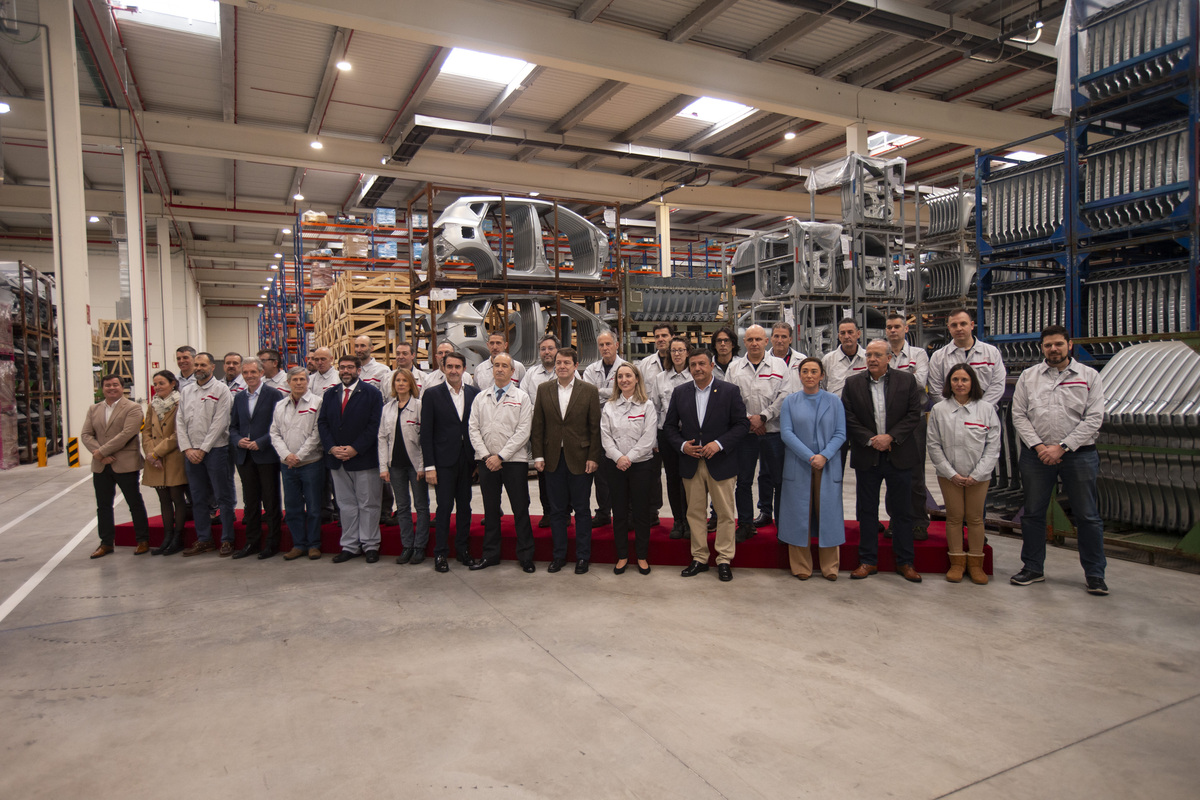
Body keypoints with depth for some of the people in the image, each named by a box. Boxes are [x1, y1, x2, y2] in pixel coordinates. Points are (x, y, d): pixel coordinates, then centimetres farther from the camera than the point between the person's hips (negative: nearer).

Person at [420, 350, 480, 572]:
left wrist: (479, 458, 2)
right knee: (445, 506, 0)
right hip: (444, 460, -3)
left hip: (467, 460, 3)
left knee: (465, 506, 10)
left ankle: (462, 549, 23)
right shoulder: (432, 394, -1)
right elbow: (426, 432, -4)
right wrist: (429, 466, -9)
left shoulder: (474, 394, 6)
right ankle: (440, 553, 12)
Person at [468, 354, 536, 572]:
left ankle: (525, 555, 11)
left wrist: (501, 456, -11)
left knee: (520, 509, 1)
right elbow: (473, 428, 6)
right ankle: (490, 554, 22)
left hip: (514, 460, -3)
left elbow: (523, 431, -6)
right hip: (486, 461, 3)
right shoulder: (481, 397, 11)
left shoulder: (522, 398, 1)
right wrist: (485, 455, -6)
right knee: (490, 509, 11)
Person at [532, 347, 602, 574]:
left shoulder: (589, 391, -2)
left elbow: (595, 427, -3)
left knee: (581, 509, 7)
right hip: (553, 459, 2)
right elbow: (537, 425, 6)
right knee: (557, 509, 10)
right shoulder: (544, 390, 5)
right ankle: (559, 555, 22)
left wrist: (593, 457, -8)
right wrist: (538, 455, 0)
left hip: (579, 459, -2)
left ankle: (583, 556, 18)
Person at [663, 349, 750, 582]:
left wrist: (719, 444, -17)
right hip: (690, 463, 3)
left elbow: (742, 424, -4)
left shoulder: (730, 391, -2)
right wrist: (682, 445, -9)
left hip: (720, 462, -2)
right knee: (694, 512, 9)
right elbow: (670, 426, 9)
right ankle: (699, 558, 21)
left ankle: (724, 560, 16)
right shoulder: (679, 393, 7)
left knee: (725, 513, 3)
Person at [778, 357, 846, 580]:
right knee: (799, 513, 2)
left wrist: (824, 456, -15)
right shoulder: (790, 401, 5)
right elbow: (786, 432, -4)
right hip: (798, 467, 0)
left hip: (828, 467, 1)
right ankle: (801, 567, 13)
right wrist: (809, 457, -14)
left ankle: (830, 567, 15)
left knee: (827, 512, 3)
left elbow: (840, 434, 1)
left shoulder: (834, 402, 7)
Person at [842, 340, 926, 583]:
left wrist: (890, 437, -14)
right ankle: (868, 561, 18)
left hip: (899, 456, 0)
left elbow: (914, 414, -3)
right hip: (866, 457, 1)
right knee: (867, 511, 8)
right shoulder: (852, 383, 3)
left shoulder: (907, 381, 1)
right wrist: (870, 440, -12)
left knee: (902, 511, 7)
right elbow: (849, 419, -2)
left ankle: (904, 562, 20)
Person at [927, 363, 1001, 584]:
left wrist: (977, 474, -8)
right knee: (954, 516, 5)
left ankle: (975, 563, 18)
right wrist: (951, 473, -7)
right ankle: (957, 562, 17)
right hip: (949, 475, 0)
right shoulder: (939, 410, 0)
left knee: (975, 518, 6)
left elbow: (993, 446, -1)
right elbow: (934, 446, 0)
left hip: (979, 476, 0)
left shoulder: (986, 409, 0)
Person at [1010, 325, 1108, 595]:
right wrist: (1038, 446, -9)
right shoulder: (1028, 376, 8)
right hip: (1036, 453, 2)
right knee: (1032, 512, 7)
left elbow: (1094, 419, -4)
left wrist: (1061, 447, -12)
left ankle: (1095, 574, 17)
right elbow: (1019, 415, 3)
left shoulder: (1089, 376, 3)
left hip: (1079, 454, -1)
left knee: (1087, 516, 4)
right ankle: (1033, 568, 20)